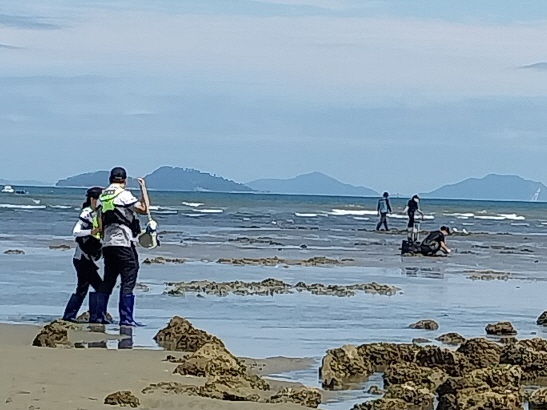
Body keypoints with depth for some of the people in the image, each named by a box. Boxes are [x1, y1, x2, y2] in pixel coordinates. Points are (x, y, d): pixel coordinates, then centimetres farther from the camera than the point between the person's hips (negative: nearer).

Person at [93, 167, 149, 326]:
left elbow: (101, 224, 17)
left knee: (108, 281, 14)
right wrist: (143, 188, -1)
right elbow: (144, 209, -9)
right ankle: (126, 318, -10)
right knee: (128, 280, -5)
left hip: (107, 243, 7)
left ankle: (100, 316, 13)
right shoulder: (124, 194, -8)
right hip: (123, 242, -7)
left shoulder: (102, 196, 14)